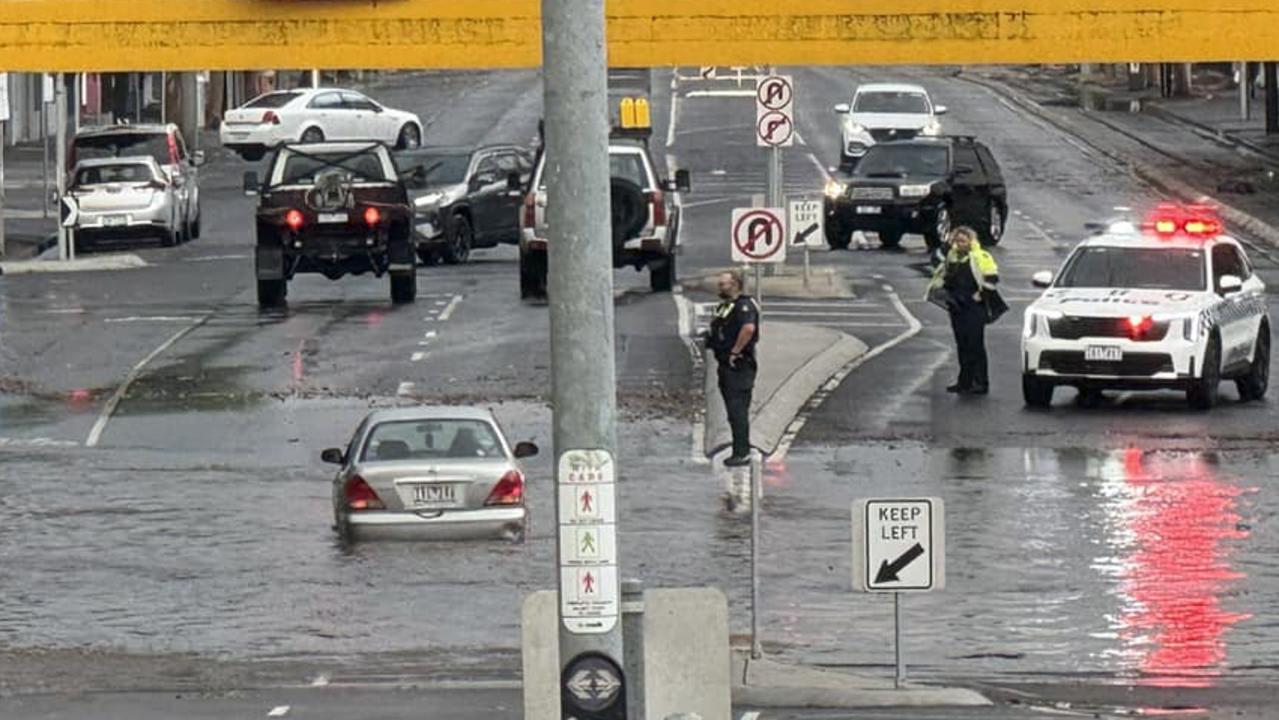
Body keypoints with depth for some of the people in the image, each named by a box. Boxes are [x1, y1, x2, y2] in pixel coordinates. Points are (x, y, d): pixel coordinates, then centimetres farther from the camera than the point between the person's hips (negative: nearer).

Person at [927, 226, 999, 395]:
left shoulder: (980, 257, -8)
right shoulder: (952, 257, 14)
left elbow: (992, 278, -12)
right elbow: (943, 275, 29)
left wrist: (981, 294, -12)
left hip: (974, 309, -7)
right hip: (957, 308, 7)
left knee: (975, 346, -8)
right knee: (962, 345, 10)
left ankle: (981, 383, -6)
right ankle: (964, 382, 16)